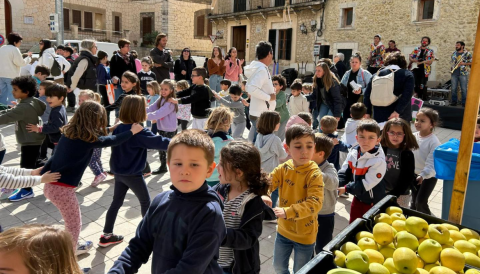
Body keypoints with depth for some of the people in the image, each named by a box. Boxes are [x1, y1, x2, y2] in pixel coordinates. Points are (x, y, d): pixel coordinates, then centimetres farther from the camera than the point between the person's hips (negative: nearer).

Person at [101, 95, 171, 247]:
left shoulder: (119, 128, 0)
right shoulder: (140, 132, -23)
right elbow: (159, 142, -27)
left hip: (118, 172, 7)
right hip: (132, 174, -7)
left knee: (116, 202, 16)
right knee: (145, 201, 12)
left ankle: (107, 235, 22)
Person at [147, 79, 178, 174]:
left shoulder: (171, 102, -20)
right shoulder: (160, 100, 7)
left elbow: (160, 113, -31)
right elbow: (151, 108, -4)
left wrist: (148, 116, -40)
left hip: (170, 130, -8)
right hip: (161, 128, 8)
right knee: (161, 148, 17)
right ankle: (163, 167, 33)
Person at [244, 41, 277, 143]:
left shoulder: (257, 68, 12)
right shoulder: (262, 70, -18)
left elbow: (248, 87, 22)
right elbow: (252, 89, -31)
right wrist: (269, 97, -20)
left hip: (259, 113, 10)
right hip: (261, 115, -10)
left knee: (253, 141, 17)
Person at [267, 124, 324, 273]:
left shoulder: (315, 174, -23)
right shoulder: (283, 169, -9)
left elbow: (315, 203, -31)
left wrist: (287, 212, -41)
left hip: (305, 234, -4)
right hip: (283, 230, 4)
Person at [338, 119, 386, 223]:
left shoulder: (378, 160, -26)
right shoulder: (353, 153, -8)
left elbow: (366, 184, -27)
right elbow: (344, 172, -3)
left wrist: (346, 189, -21)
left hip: (373, 202, -6)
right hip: (357, 198, 6)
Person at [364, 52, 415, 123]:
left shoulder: (378, 74, 8)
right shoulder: (407, 75, 1)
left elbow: (367, 94, 4)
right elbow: (407, 95, -14)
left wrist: (367, 112, 6)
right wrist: (397, 111, -18)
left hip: (379, 117, 3)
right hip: (400, 117, -3)